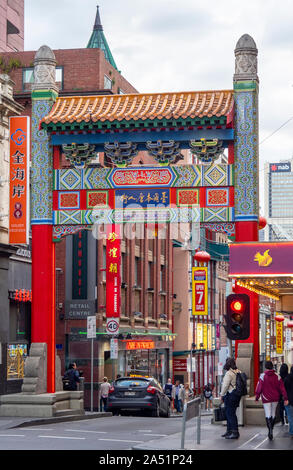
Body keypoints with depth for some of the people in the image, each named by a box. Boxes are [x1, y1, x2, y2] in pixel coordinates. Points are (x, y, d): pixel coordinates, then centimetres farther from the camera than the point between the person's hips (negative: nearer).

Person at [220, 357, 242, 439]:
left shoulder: (229, 373, -16)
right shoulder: (238, 372, 10)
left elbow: (225, 386, -16)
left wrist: (222, 395, -3)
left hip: (230, 395, -9)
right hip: (237, 395, 9)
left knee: (230, 414, -5)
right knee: (230, 413, 17)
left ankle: (235, 432, -6)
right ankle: (229, 431, 24)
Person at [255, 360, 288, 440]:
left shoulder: (262, 376, -10)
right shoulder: (277, 376, -1)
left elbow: (259, 388, -9)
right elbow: (282, 388, -2)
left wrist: (257, 397, 1)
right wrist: (285, 398, -1)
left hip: (266, 399, -3)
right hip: (275, 398, 3)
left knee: (268, 415, -3)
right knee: (273, 414, 15)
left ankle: (270, 430, -24)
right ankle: (270, 431, 23)